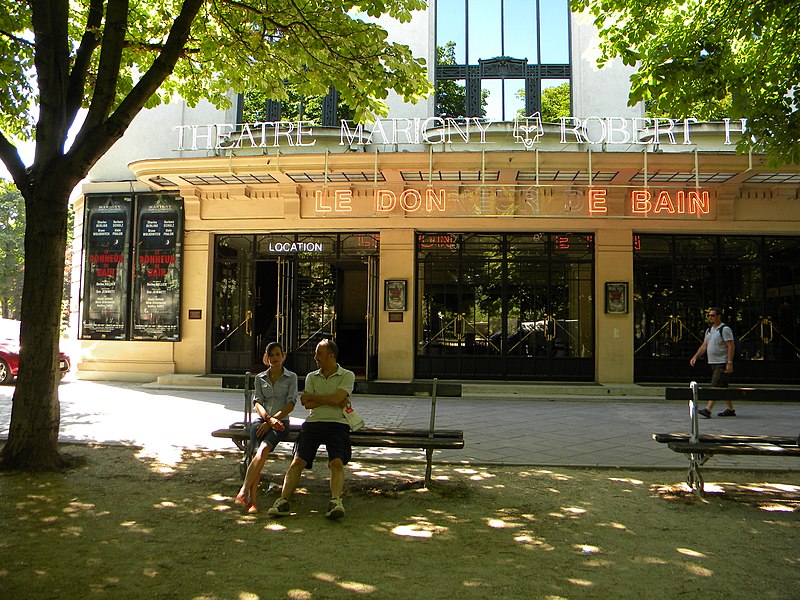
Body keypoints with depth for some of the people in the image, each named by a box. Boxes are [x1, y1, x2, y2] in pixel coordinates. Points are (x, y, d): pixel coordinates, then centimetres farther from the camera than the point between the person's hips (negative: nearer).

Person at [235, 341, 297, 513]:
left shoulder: (291, 377, 9)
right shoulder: (260, 378, 16)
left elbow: (291, 404, -1)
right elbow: (257, 403, 6)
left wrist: (272, 421, -12)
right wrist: (268, 419, -14)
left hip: (281, 421, -2)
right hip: (261, 419, 2)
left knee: (263, 450, -31)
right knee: (259, 452, -27)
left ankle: (243, 493, -35)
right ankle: (252, 499, -36)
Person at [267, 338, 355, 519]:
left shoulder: (347, 376, 7)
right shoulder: (311, 377, 20)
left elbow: (336, 398, -10)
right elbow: (308, 404, 6)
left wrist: (310, 397, 2)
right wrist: (332, 401, -3)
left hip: (337, 424, -3)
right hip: (313, 423, 3)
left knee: (337, 462, -26)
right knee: (297, 461, -16)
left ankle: (336, 502, -35)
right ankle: (283, 501, -22)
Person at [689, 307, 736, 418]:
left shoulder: (725, 329, -10)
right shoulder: (709, 330, 16)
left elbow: (731, 346, -15)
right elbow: (704, 346, 19)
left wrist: (729, 363, -21)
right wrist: (695, 357, 6)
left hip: (722, 364, -9)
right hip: (713, 363, 9)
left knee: (715, 386, -14)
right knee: (723, 387, 14)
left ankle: (708, 410, -20)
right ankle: (730, 410, 22)